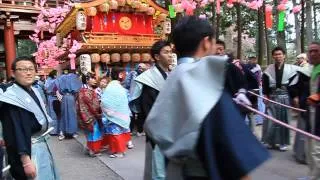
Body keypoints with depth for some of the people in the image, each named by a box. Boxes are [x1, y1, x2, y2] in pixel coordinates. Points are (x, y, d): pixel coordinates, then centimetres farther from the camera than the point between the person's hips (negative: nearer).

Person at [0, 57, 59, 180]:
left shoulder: (34, 91, 6)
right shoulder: (12, 98, -19)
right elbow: (16, 132, -23)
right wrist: (26, 161, -25)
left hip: (42, 145, 8)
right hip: (27, 149, -8)